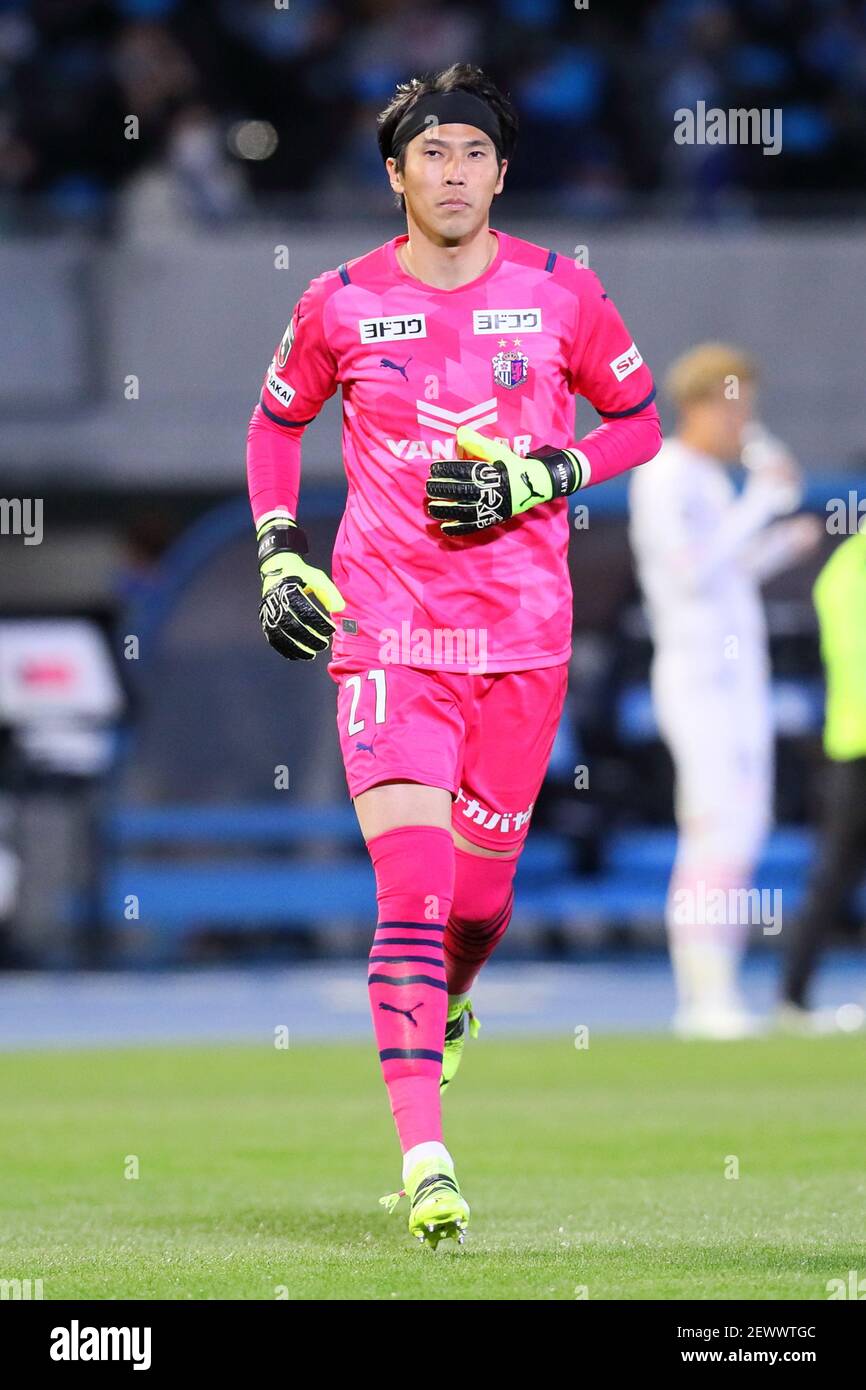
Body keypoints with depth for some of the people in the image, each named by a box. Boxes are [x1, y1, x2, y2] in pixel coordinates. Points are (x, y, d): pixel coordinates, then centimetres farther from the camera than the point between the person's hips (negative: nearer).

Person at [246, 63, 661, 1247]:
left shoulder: (560, 294, 0)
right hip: (383, 627, -1)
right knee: (412, 885, -15)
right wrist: (280, 555, 6)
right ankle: (425, 1159, -16)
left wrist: (535, 481, -7)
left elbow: (638, 422, 10)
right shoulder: (341, 305, 1)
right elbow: (276, 421, 18)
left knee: (479, 898, 8)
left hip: (521, 635, 1)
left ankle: (440, 1010, 46)